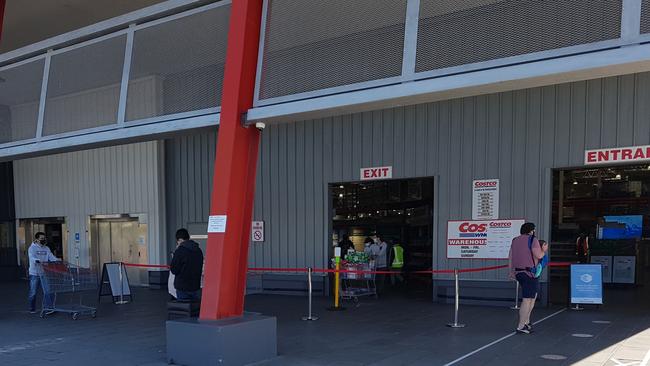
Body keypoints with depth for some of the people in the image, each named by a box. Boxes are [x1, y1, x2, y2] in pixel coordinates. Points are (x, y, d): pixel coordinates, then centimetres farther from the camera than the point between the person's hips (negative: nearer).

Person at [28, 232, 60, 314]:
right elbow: (32, 258, -22)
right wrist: (38, 261, -42)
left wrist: (57, 260, -19)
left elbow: (51, 257, 2)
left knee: (48, 291, -7)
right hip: (34, 273, -4)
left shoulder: (47, 249, 12)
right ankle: (32, 309, 21)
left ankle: (47, 308, -7)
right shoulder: (32, 248, -5)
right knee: (33, 292, 6)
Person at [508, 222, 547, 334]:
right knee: (527, 300, -3)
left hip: (518, 273, 8)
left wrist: (511, 272, 20)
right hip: (529, 273, -8)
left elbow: (510, 257, 14)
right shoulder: (533, 240, -10)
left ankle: (526, 322, 21)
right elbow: (539, 255, -16)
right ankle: (521, 326, -2)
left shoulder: (515, 240, 12)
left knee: (533, 295, 22)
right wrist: (544, 250, 5)